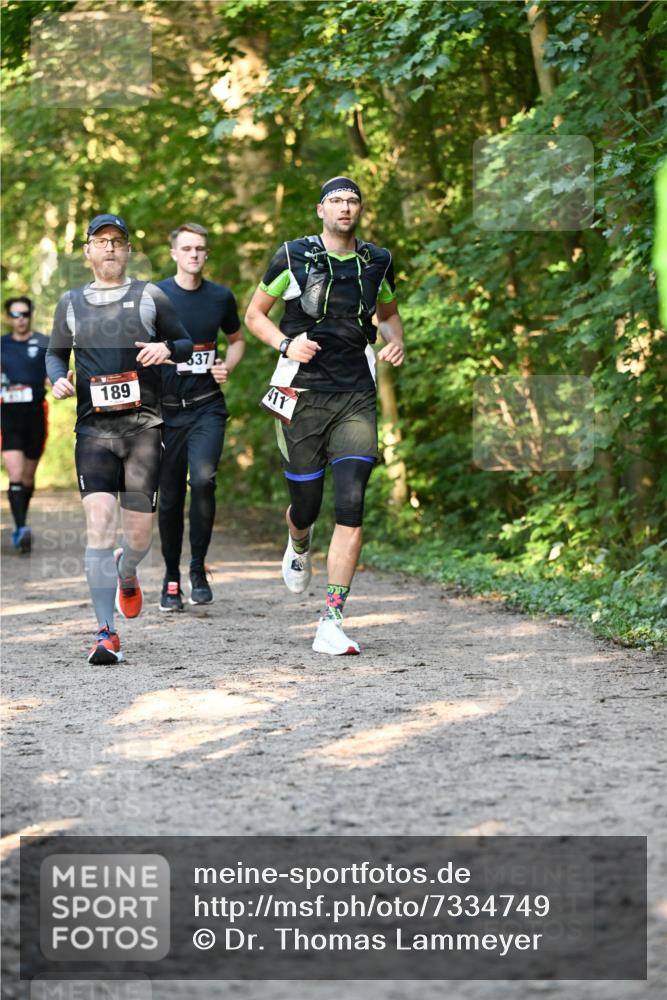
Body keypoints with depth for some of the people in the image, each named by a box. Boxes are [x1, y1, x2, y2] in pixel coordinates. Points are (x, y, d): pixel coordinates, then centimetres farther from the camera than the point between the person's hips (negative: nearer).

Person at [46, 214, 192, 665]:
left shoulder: (151, 297, 7)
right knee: (100, 518, -16)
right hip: (93, 426, 0)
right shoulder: (71, 303, 13)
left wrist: (168, 349, -10)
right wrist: (58, 378, 1)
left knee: (139, 530, 1)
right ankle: (106, 633, -16)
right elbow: (56, 352, 23)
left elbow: (187, 344, 13)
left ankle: (126, 576, 41)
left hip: (143, 424, 0)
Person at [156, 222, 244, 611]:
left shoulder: (221, 297, 5)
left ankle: (199, 568, -7)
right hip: (166, 408, 0)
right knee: (170, 497, 4)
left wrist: (228, 367, 2)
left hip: (207, 407, 0)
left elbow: (237, 339, 21)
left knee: (203, 479, -22)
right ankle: (171, 579, 20)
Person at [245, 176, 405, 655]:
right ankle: (299, 545, 47)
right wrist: (285, 344, -10)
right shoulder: (293, 256, 0)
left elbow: (389, 313, 26)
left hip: (356, 397, 1)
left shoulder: (377, 262, 8)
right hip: (303, 394, -1)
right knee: (306, 505, 6)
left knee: (351, 506, -13)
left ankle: (332, 623, -12)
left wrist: (396, 342, 5)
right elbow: (255, 314, 8)